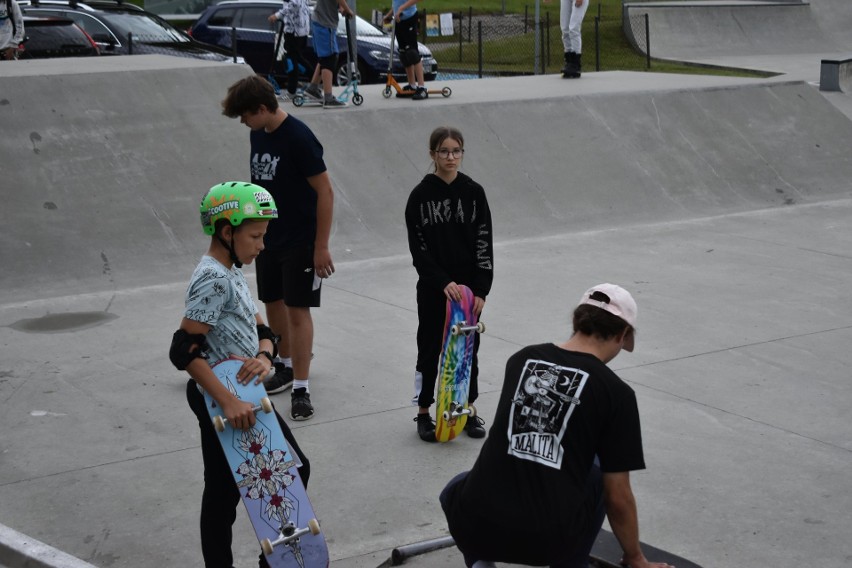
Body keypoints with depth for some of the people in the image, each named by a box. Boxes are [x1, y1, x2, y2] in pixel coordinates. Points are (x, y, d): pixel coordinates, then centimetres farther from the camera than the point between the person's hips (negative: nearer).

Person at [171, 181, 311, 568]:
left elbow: (260, 329, 11)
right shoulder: (212, 278, -20)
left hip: (240, 397, 9)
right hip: (220, 400, -9)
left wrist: (264, 356, -12)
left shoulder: (231, 272, 10)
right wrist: (227, 401, -30)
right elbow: (184, 350, -26)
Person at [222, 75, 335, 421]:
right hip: (267, 238, 8)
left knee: (297, 310, -6)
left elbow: (324, 191, -18)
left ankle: (301, 389, -1)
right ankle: (286, 366, 36)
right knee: (272, 302, 16)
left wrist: (321, 246, -19)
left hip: (300, 242, -8)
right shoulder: (258, 134, 4)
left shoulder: (299, 137, -20)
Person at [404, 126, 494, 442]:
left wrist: (481, 290, -7)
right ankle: (423, 414, 17)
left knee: (468, 349, 10)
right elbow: (418, 248, -8)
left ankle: (468, 411, 23)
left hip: (469, 287, 2)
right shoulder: (421, 196, -6)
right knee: (429, 349, 6)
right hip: (433, 288, -2)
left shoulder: (474, 193, -1)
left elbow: (484, 244, -1)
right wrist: (444, 282, -18)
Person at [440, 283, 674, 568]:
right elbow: (618, 498, 5)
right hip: (551, 540, -2)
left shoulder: (521, 359, 14)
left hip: (477, 527, 2)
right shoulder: (616, 393, 0)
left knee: (458, 490, 39)